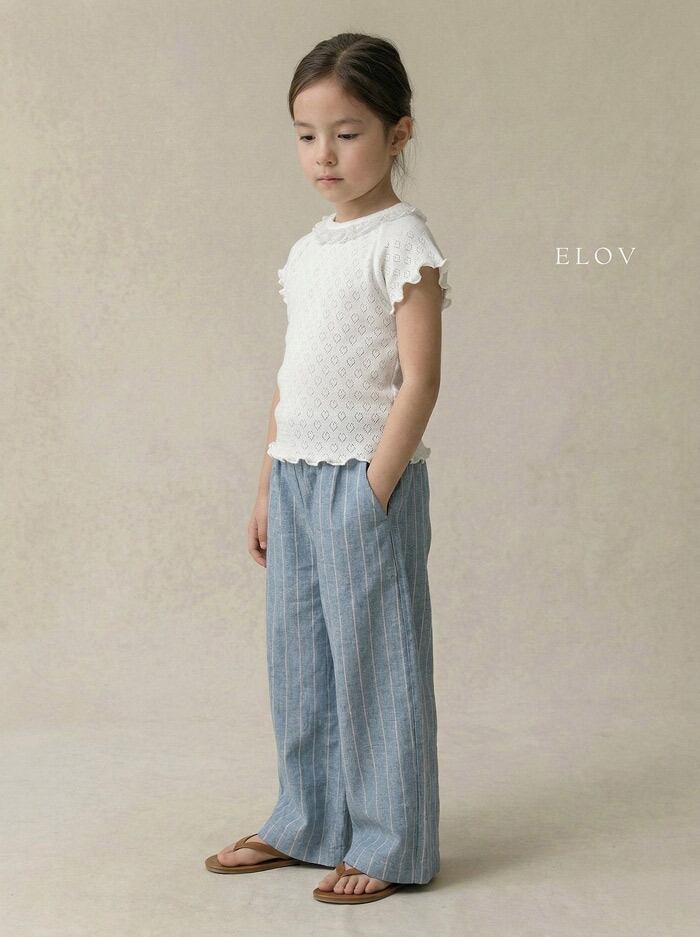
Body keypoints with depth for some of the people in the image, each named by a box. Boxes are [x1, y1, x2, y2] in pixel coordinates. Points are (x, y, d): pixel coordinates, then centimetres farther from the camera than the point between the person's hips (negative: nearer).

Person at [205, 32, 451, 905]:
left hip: (365, 479, -8)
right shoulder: (310, 245, 13)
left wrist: (375, 491, -18)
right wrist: (268, 486, 15)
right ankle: (307, 822, 29)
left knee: (373, 654, 1)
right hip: (297, 476, 8)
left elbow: (419, 380, -15)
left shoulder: (402, 241, -10)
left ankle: (389, 843, 15)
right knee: (298, 656, 14)